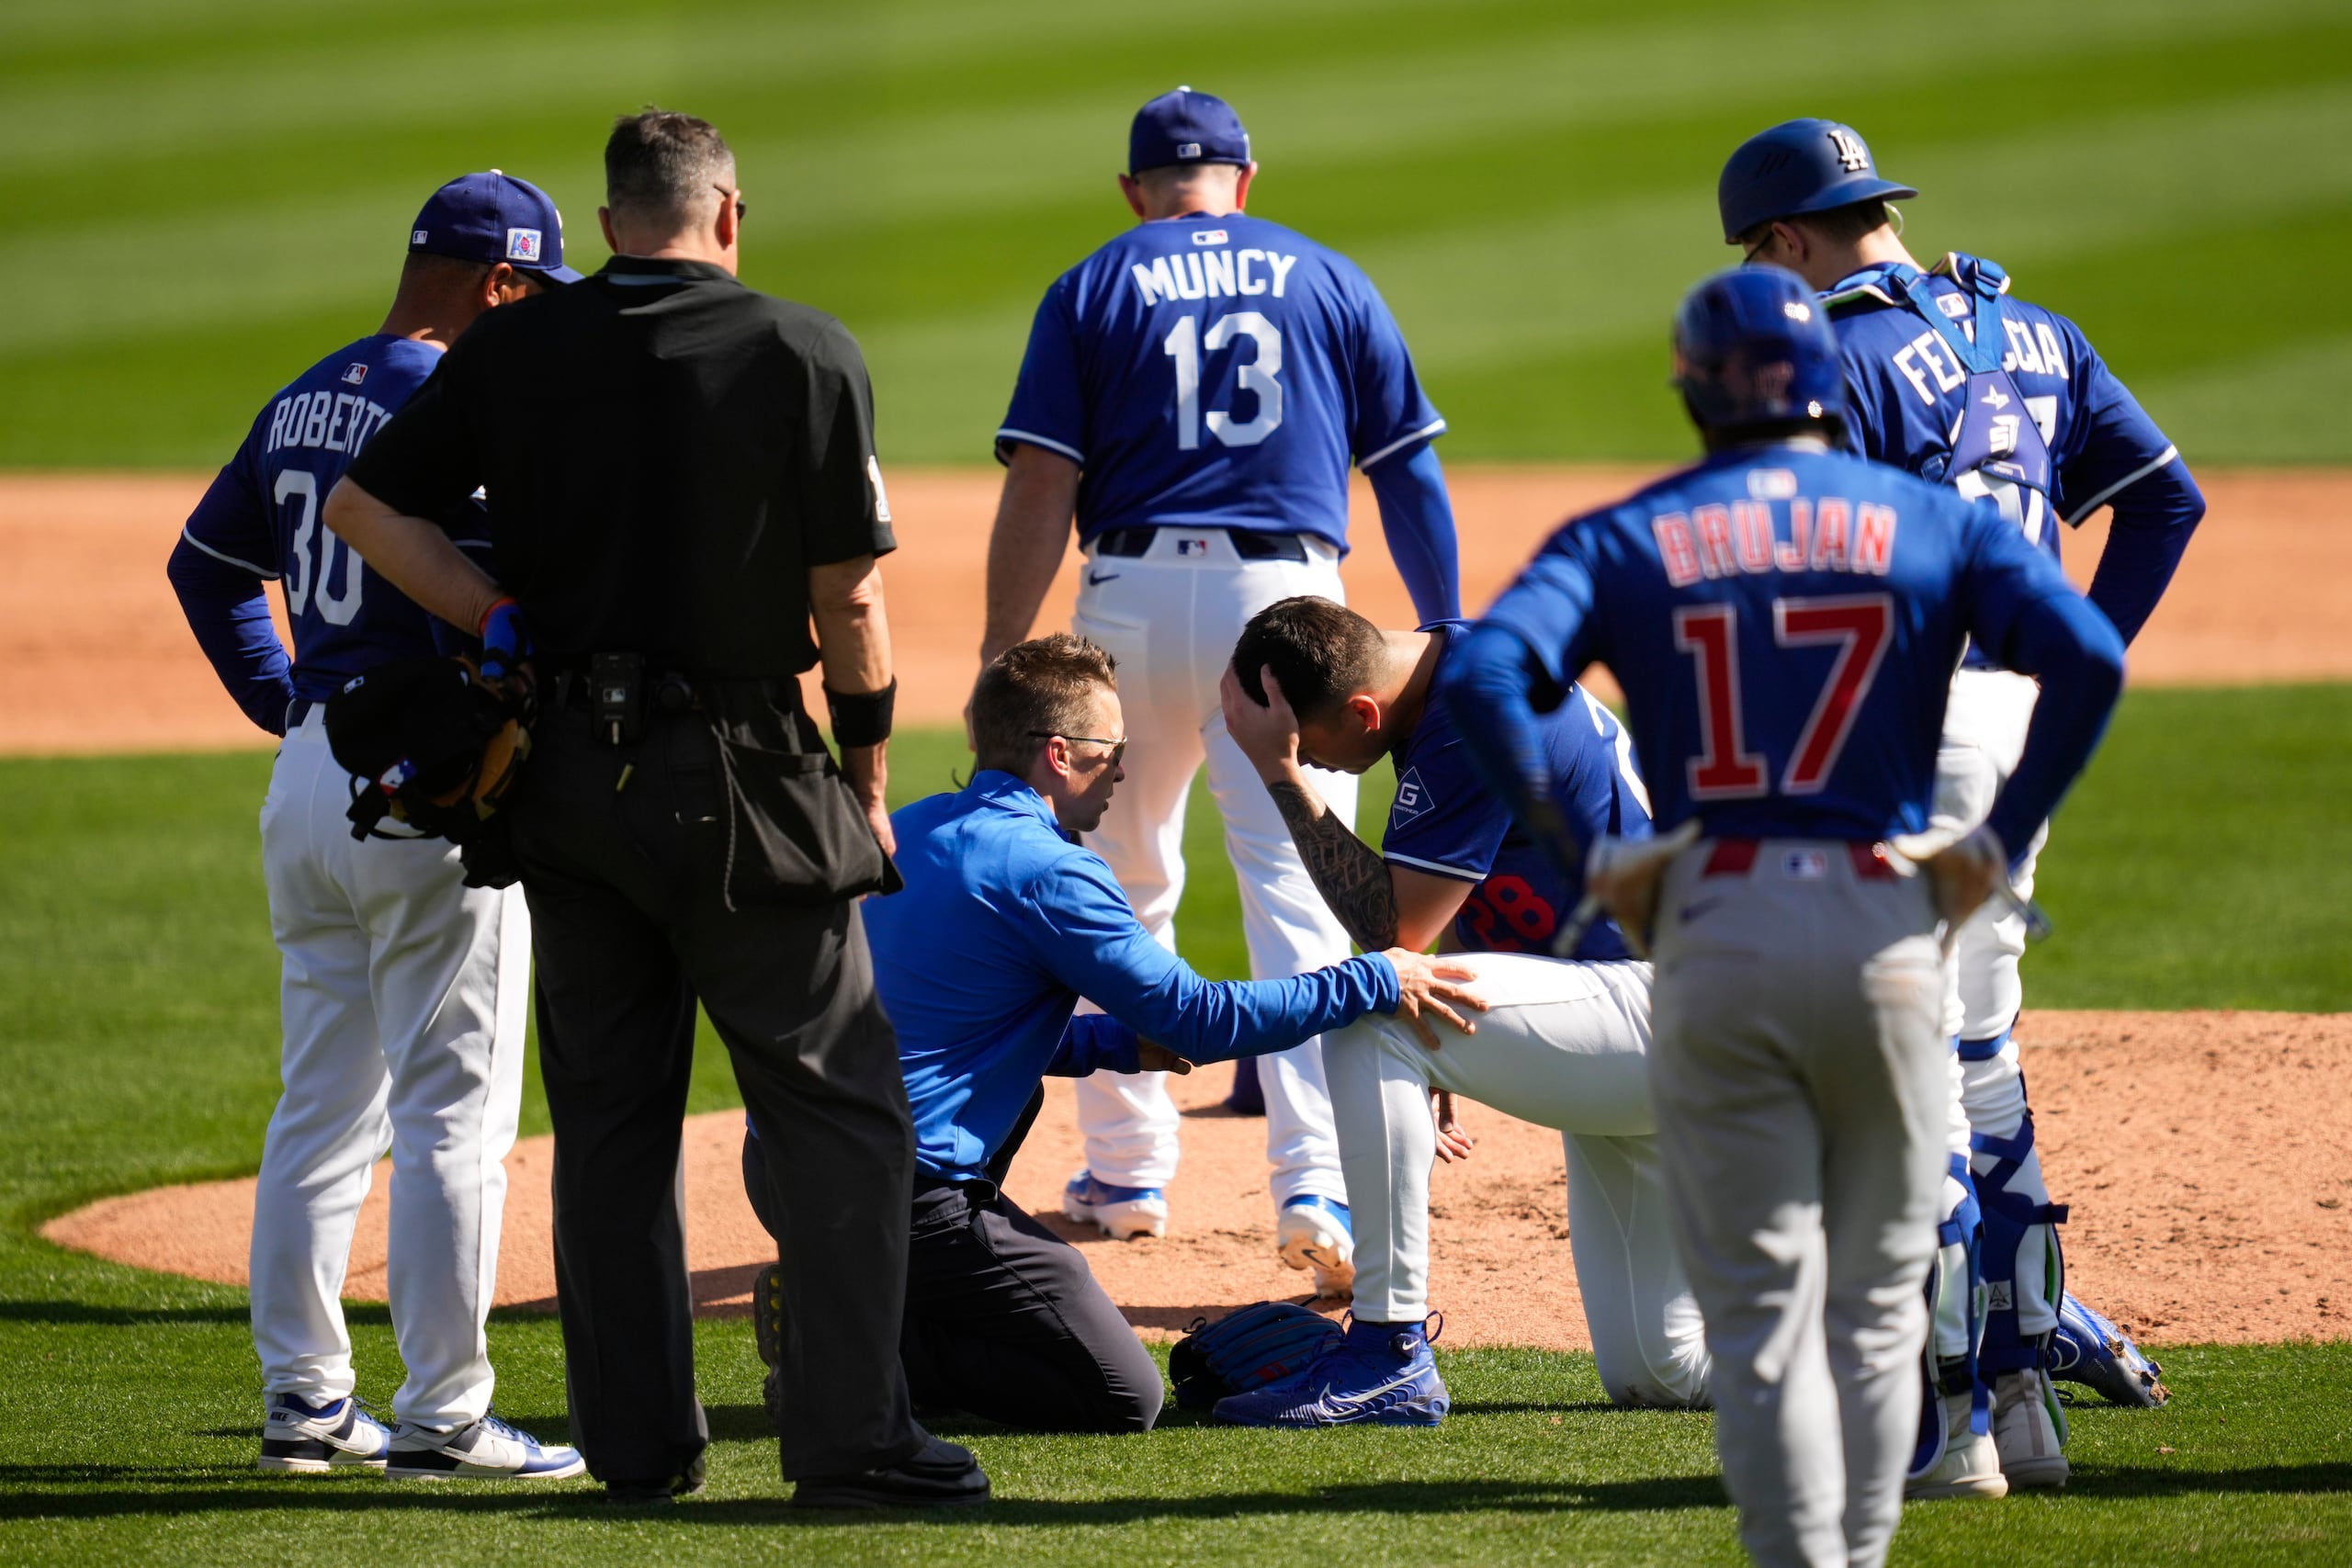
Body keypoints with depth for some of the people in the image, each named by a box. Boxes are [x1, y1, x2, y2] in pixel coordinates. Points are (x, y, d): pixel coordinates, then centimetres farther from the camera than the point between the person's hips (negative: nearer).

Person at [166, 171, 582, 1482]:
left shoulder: (306, 401, 13)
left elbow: (206, 563, 22)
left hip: (308, 777, 9)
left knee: (322, 1112, 13)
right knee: (455, 1115, -4)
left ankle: (306, 1400, 16)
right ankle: (443, 1415, -4)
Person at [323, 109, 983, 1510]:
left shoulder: (513, 353, 3)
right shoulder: (804, 355, -6)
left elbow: (365, 505, 1)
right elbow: (850, 599, -6)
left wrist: (509, 627, 2)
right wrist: (866, 778, 6)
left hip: (566, 772, 4)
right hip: (739, 774, -4)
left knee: (608, 1119, 11)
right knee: (842, 1109, 2)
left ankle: (640, 1441, 13)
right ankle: (851, 1438, -4)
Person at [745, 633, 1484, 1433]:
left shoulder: (908, 831, 14)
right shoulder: (1047, 871, -11)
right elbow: (1197, 1016, -10)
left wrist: (1113, 1043, 20)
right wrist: (1373, 983, -2)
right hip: (899, 1191, -8)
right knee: (1124, 1399, -2)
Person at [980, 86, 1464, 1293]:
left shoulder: (1093, 290, 7)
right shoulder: (1328, 281, 11)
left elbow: (1040, 484, -2)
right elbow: (1410, 471, 9)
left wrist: (1001, 657, -2)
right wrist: (1444, 635, 15)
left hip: (1136, 602, 0)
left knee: (1122, 894, 17)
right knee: (1300, 901, -6)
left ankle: (1127, 1170, 24)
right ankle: (1316, 1185, -20)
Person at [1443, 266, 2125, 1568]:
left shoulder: (1623, 538, 5)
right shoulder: (1932, 521, 6)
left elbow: (1485, 672, -11)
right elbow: (2088, 658, -9)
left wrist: (1575, 855, -3)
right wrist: (2001, 844, -3)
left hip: (1712, 936, 0)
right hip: (1886, 933, 0)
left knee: (1760, 1311, 3)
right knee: (1875, 1303, 12)